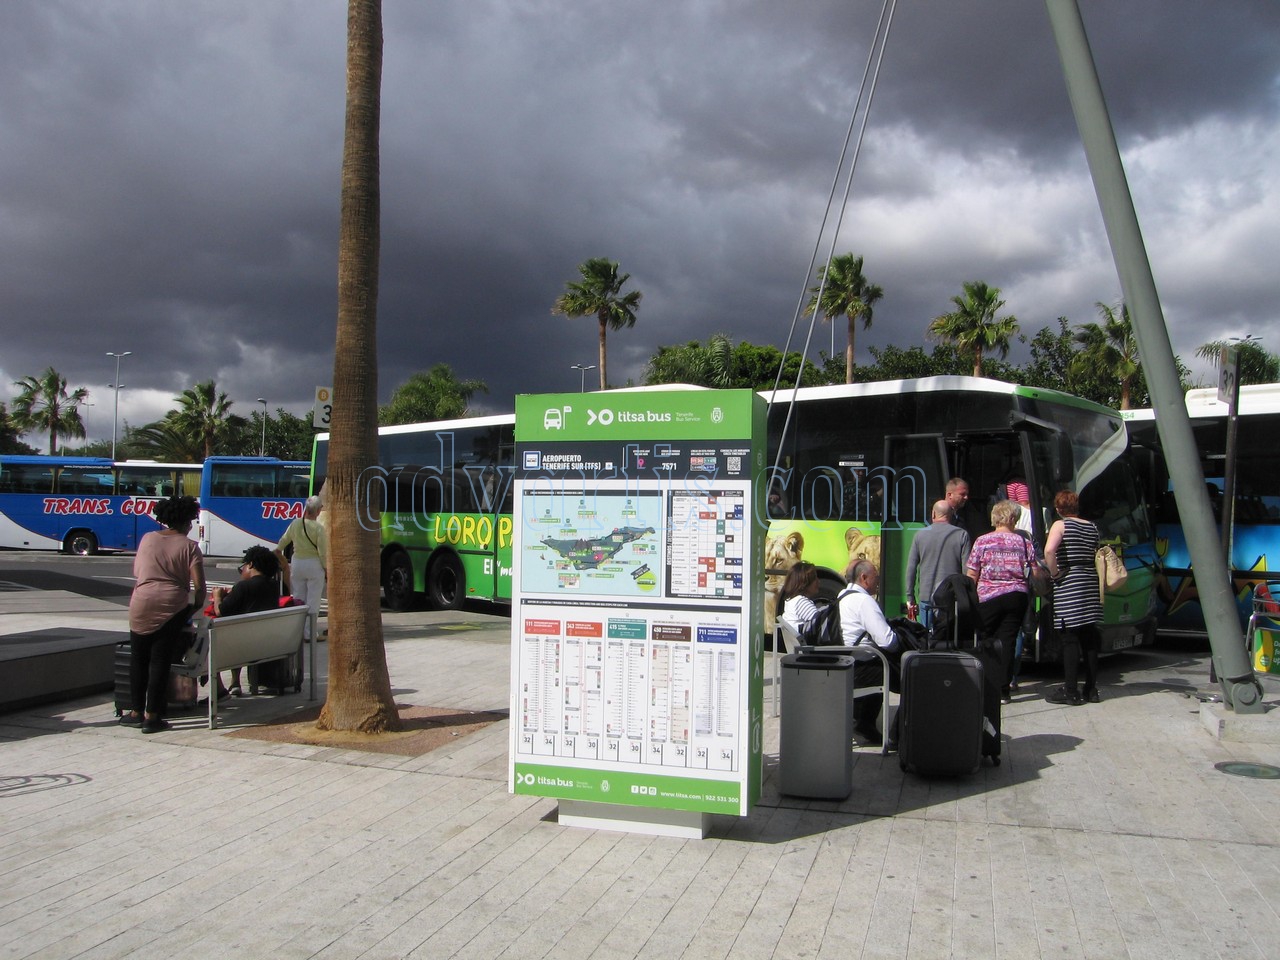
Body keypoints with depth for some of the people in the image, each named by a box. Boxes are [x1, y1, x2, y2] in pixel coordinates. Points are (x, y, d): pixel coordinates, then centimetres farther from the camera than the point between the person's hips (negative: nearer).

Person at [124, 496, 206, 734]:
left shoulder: (147, 539, 10)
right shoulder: (189, 547, -1)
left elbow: (136, 572, 20)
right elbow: (199, 585, -7)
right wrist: (197, 607, 9)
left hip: (141, 605, 3)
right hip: (172, 608, -3)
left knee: (138, 659, 15)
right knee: (160, 661, 3)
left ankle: (137, 712, 22)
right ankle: (152, 716, 6)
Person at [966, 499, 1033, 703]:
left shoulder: (982, 541, -3)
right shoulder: (1024, 542, 1)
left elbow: (972, 574, -2)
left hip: (989, 597, -1)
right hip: (1017, 597, 1)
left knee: (984, 640, 11)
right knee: (1007, 642, 4)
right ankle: (1003, 689, 5)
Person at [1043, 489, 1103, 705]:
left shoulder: (1060, 525, -5)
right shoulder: (1091, 527, 14)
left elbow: (1049, 550, -22)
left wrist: (1055, 573, -10)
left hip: (1068, 584, -6)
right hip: (1091, 584, 6)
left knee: (1070, 639, -3)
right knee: (1090, 638, 11)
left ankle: (1070, 691, -1)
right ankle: (1091, 689, 17)